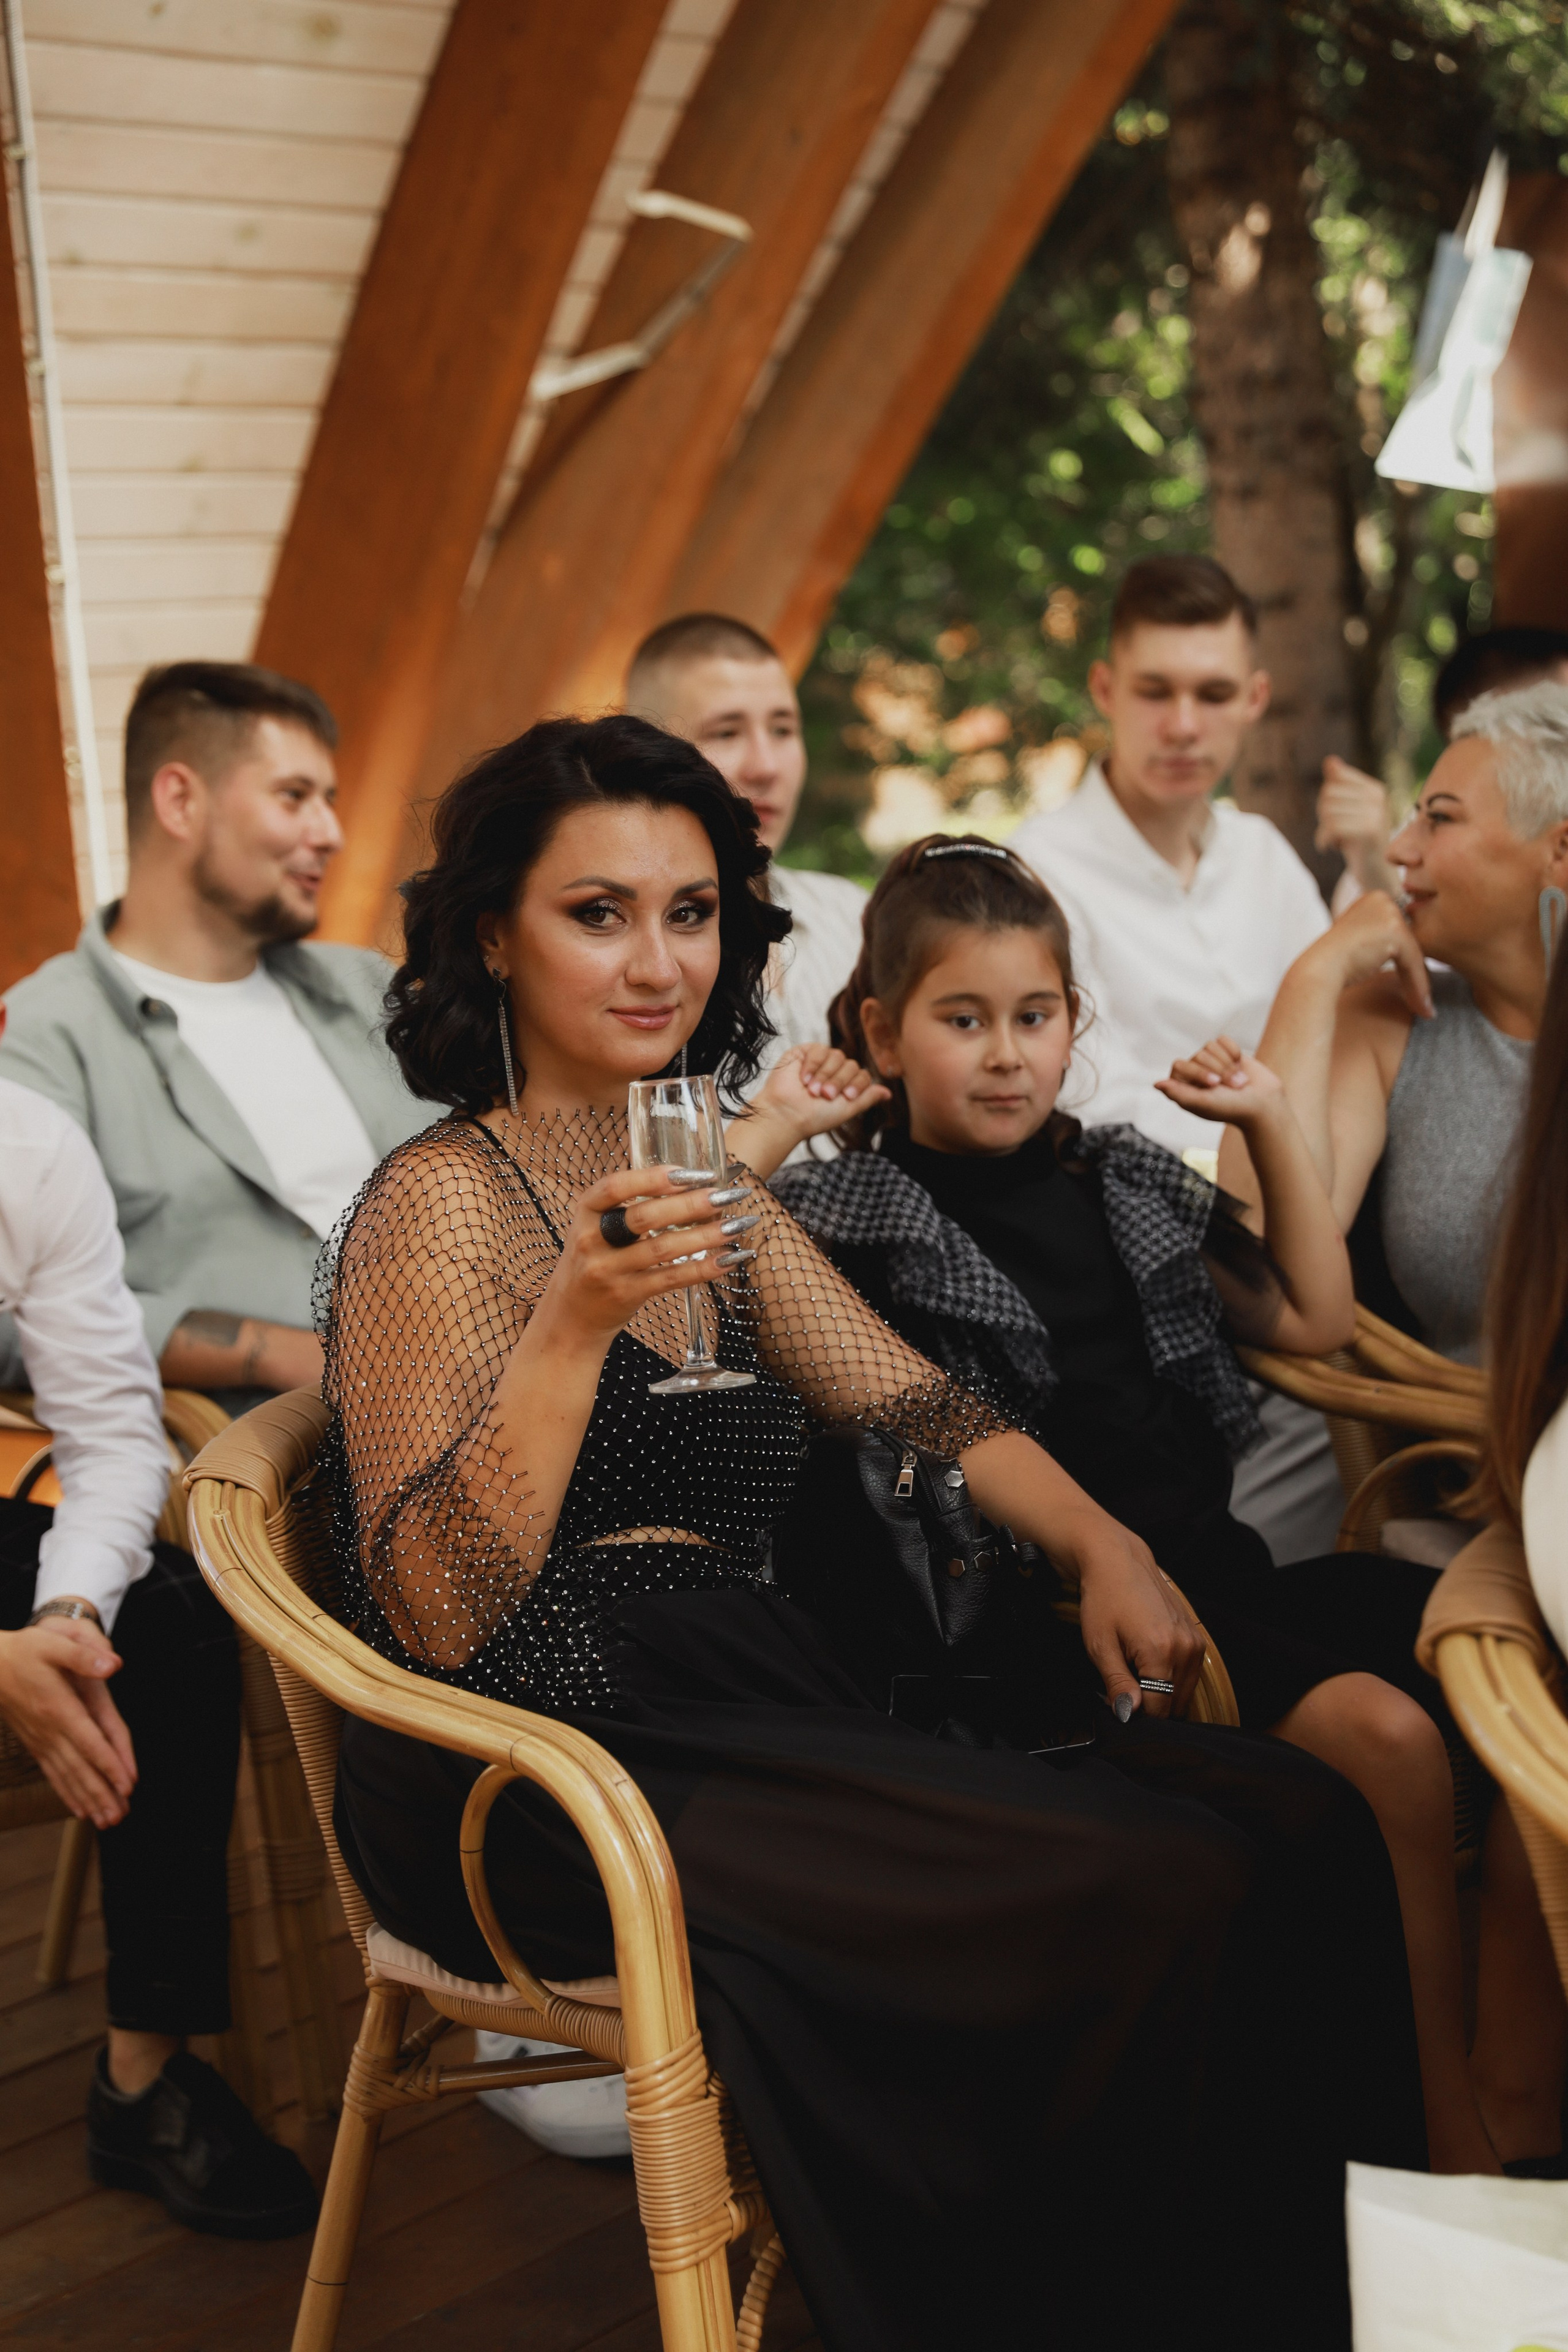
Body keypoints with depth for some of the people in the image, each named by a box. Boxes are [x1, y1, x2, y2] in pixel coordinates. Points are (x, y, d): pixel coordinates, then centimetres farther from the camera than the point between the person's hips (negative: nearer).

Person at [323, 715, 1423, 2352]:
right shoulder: (444, 1203, -6)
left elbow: (920, 1406, 17)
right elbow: (437, 1620, -15)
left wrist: (1099, 1544, -1)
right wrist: (575, 1319, -26)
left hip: (753, 1711, 8)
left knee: (1290, 1825, -13)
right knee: (1147, 1895, -24)